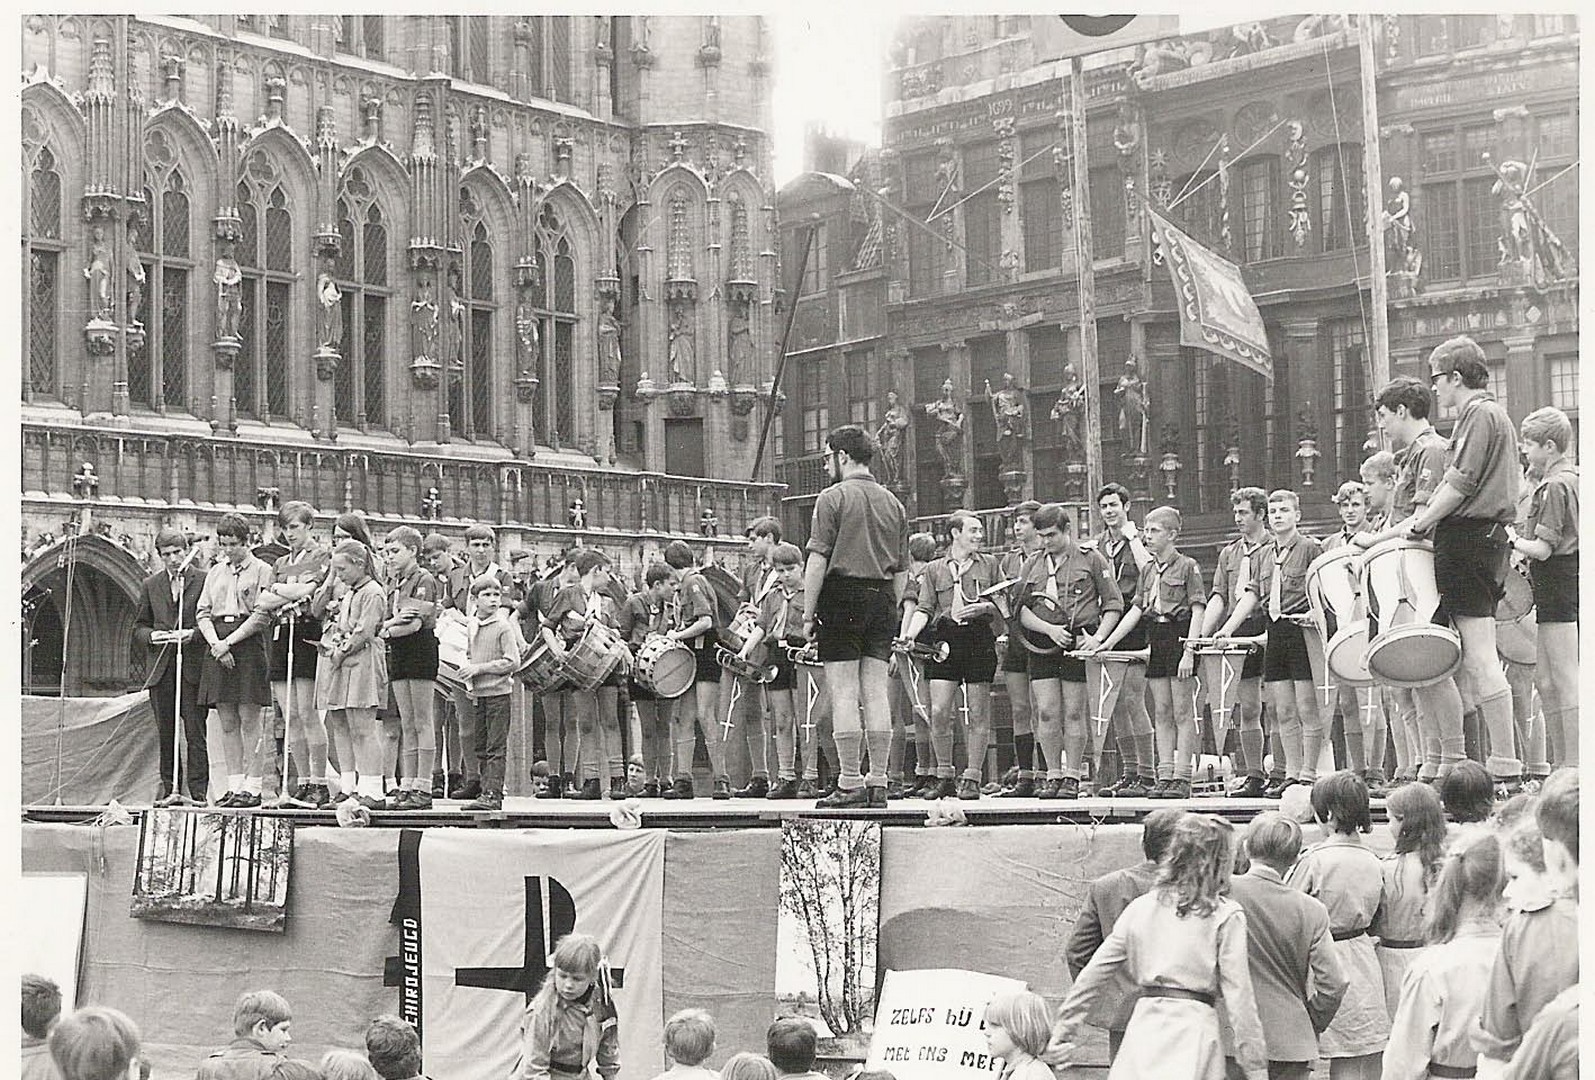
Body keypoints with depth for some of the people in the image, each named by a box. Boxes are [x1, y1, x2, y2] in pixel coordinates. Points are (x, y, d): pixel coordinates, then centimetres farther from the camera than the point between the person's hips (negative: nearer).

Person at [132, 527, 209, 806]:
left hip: (194, 667, -4)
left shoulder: (205, 580, 2)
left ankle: (198, 791, -3)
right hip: (161, 668, 4)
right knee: (165, 733, 7)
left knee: (195, 731, -5)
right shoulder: (150, 585, 15)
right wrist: (152, 635, -4)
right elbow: (138, 628, 17)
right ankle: (169, 789, 14)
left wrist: (193, 634, -15)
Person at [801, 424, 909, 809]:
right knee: (875, 692, 5)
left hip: (842, 595, -6)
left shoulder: (833, 497, -4)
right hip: (882, 599, 6)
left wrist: (808, 614, -7)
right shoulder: (893, 503, 15)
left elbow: (818, 561, -10)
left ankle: (850, 784, -7)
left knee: (843, 693, -5)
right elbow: (901, 571, 15)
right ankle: (878, 784, 5)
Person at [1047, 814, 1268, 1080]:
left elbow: (1093, 975, 13)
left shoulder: (1140, 907, 12)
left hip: (1143, 1026, 4)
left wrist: (1064, 1030, 19)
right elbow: (1239, 999, -4)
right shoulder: (1226, 916, 0)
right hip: (1193, 1029, -4)